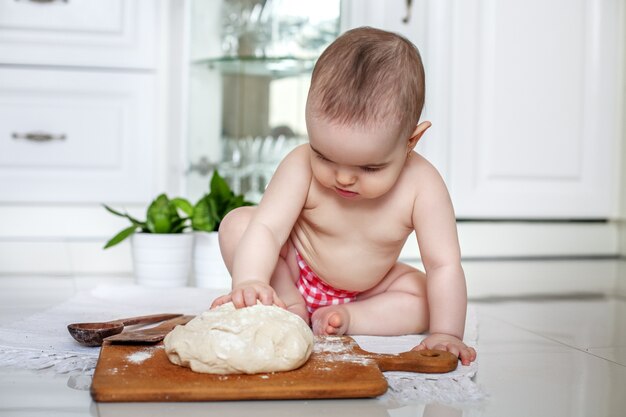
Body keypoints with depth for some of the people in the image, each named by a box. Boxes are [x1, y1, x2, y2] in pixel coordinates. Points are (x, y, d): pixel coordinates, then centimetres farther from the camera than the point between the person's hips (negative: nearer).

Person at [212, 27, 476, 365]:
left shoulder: (421, 185, -30)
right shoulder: (301, 166, -31)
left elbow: (444, 265, -26)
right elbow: (266, 229, -38)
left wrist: (445, 334, -33)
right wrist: (248, 282, -56)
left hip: (367, 287, 1)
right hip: (295, 272, -1)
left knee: (422, 297, -20)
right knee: (237, 223, -22)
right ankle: (290, 303, -13)